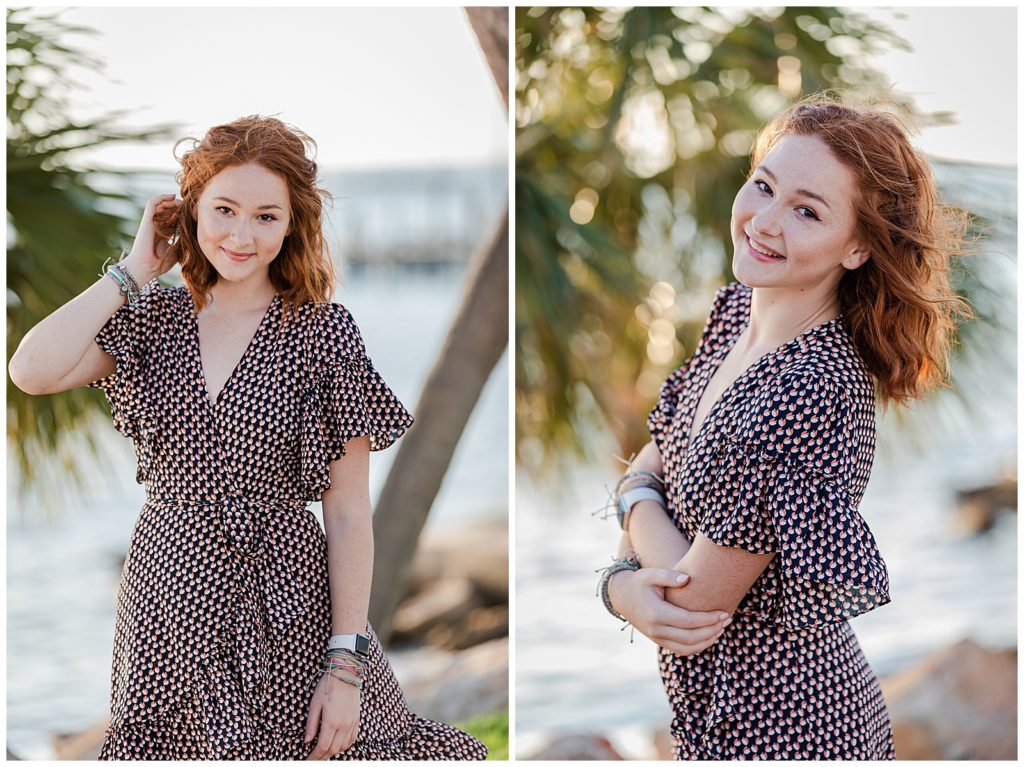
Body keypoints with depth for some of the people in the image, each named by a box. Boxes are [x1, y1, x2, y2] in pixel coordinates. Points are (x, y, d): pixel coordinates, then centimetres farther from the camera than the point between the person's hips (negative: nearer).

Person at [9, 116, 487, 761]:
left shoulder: (323, 331, -6)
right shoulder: (152, 319, 3)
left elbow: (349, 514, -7)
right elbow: (32, 372, -16)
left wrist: (346, 664, -12)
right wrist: (136, 269, -7)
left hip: (283, 609, -3)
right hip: (168, 593, 3)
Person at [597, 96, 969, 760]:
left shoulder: (811, 390, -30)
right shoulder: (736, 311, -3)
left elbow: (693, 600, -26)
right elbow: (650, 463, 3)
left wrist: (636, 499, -9)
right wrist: (626, 582, -16)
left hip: (774, 729, -7)